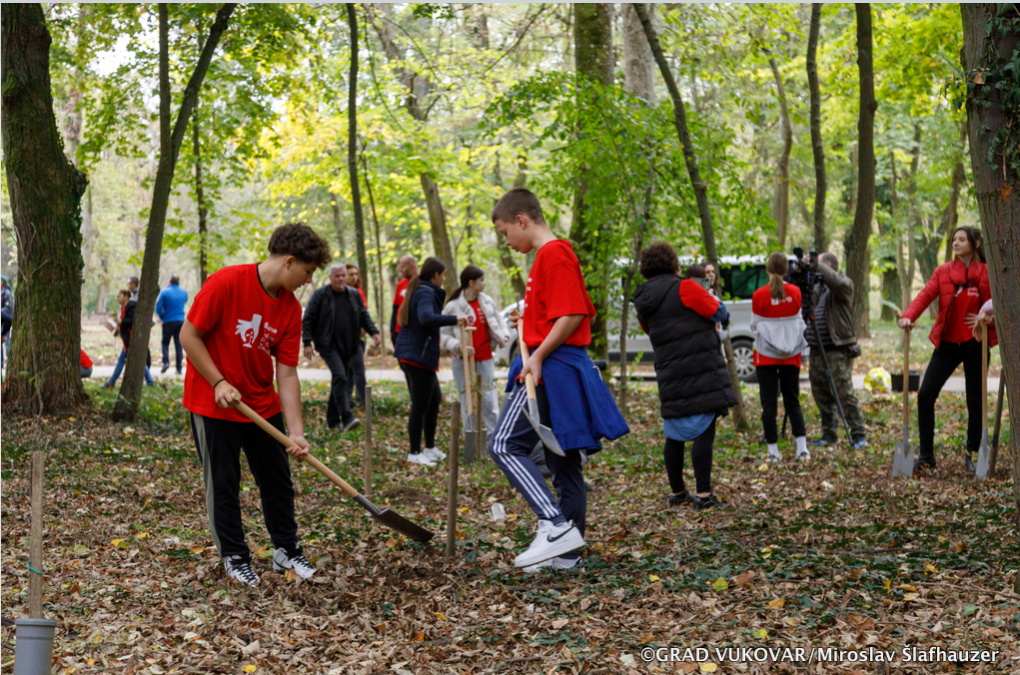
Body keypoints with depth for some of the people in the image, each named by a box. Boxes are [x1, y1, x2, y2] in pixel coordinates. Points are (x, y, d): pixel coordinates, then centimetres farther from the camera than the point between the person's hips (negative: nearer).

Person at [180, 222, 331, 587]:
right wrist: (219, 382, -19)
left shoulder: (291, 308, -4)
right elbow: (189, 335, -15)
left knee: (278, 480, 11)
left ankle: (286, 550, 26)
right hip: (213, 404, -6)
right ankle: (234, 557, 17)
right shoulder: (227, 283, -21)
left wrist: (296, 432, -10)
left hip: (263, 404, 6)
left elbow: (287, 372, -4)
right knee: (223, 484, 3)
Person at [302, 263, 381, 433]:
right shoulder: (320, 295, -3)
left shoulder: (354, 294, 11)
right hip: (328, 345, -6)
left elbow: (364, 316, 18)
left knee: (341, 380, 8)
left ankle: (332, 420, 18)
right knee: (340, 376, -21)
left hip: (347, 347, 6)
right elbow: (307, 320, -3)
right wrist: (307, 342, -11)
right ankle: (347, 418, -25)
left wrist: (373, 331, 2)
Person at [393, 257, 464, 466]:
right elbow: (427, 318, -34)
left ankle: (430, 448, 26)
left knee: (435, 398, 19)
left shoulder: (418, 290, 16)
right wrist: (454, 320, -33)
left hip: (409, 353, 11)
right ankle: (415, 454, 3)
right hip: (419, 355, -11)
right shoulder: (426, 293, -15)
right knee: (420, 406, -3)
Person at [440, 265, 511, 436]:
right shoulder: (453, 306, -11)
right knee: (467, 402, 3)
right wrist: (459, 346, -24)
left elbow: (499, 319, 19)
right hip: (463, 360, -3)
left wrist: (504, 335, 2)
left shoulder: (487, 302, 3)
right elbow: (444, 335, -10)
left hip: (485, 359, 3)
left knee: (490, 399, 3)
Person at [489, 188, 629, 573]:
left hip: (552, 367, -11)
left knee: (505, 445, -14)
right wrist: (529, 323, 22)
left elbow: (574, 314, -20)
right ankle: (566, 553, 16)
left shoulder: (554, 253, -11)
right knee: (562, 459, 11)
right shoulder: (549, 255, 20)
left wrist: (538, 355, -22)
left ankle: (555, 525, -21)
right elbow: (579, 314, 27)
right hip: (560, 369, 11)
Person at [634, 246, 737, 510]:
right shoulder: (684, 288, -7)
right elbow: (719, 313, -3)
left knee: (674, 435, 14)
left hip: (670, 377, 7)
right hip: (702, 371, -7)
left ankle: (677, 492, 22)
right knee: (704, 431, -7)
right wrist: (715, 301, 20)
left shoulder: (644, 302, 13)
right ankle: (703, 494, -10)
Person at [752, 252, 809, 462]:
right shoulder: (795, 292, -3)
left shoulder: (759, 295, -12)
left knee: (768, 402, 4)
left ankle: (773, 451, 4)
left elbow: (754, 325, -2)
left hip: (766, 356, -3)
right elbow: (798, 320, 8)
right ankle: (802, 448, 1)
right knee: (792, 401, 11)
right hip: (791, 355, 3)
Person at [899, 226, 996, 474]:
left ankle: (972, 454, 21)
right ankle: (926, 455, 4)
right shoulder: (943, 272, 5)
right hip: (947, 342, 2)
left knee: (975, 400, 5)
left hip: (974, 344, -2)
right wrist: (908, 316, -25)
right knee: (925, 395, -6)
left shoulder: (987, 274, -1)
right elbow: (925, 295, -8)